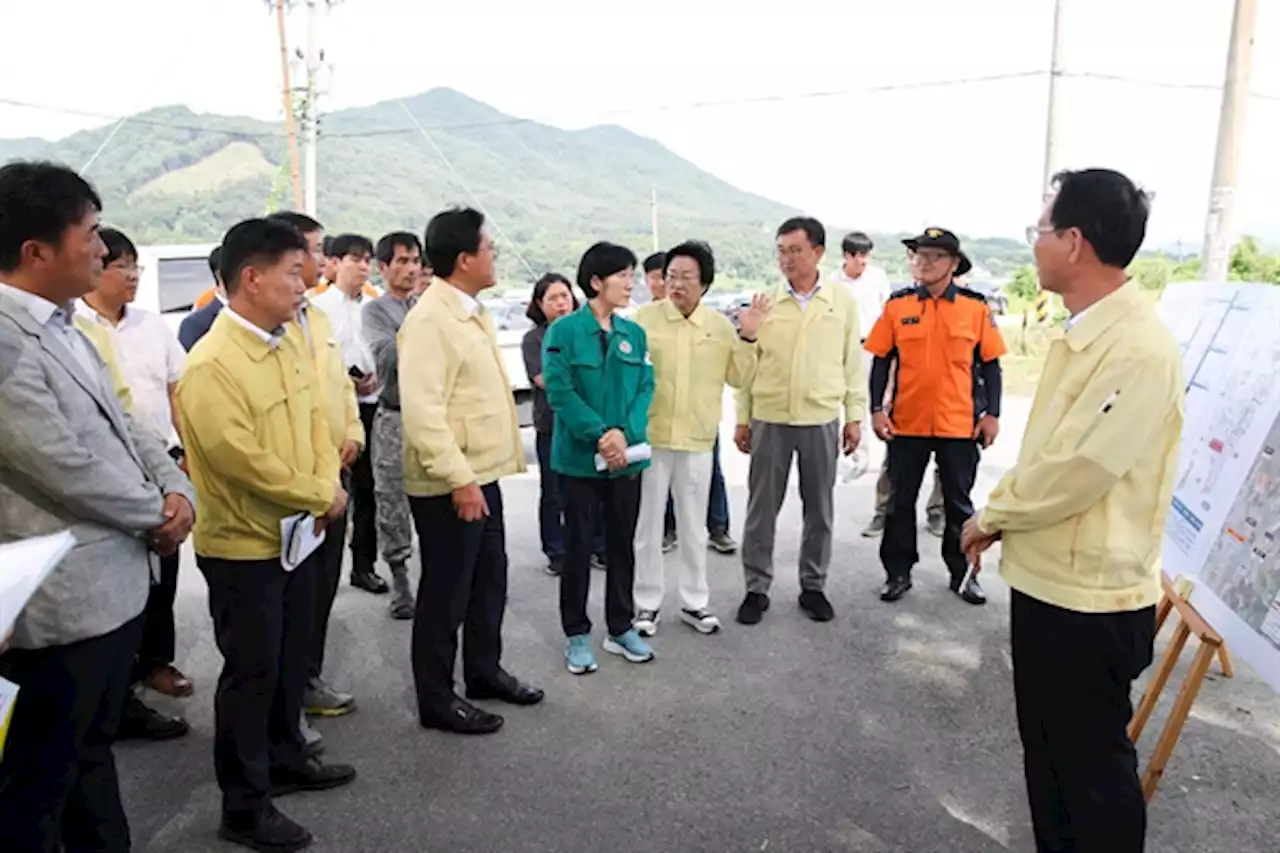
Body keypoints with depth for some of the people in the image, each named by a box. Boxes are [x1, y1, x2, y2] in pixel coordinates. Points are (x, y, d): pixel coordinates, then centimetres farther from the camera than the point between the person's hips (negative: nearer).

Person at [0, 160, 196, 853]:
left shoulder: (63, 324, 9)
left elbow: (122, 423, 13)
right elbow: (64, 465, -24)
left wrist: (177, 491, -4)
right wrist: (157, 514, -8)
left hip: (114, 580, 9)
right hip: (60, 599, -9)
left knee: (91, 749, 25)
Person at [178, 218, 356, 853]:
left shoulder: (289, 342, 4)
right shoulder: (211, 365, -22)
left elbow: (315, 419, 8)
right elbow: (242, 458, -26)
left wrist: (328, 484, -8)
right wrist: (321, 496, -16)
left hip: (298, 534, 8)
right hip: (243, 545, -8)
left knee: (291, 659, 21)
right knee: (251, 671, 5)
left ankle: (286, 759, 41)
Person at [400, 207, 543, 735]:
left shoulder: (473, 312, 12)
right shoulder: (429, 319, -18)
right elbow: (422, 410, -25)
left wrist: (477, 473, 18)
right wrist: (458, 478, -27)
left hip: (483, 474, 9)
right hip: (450, 484, -9)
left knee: (489, 581, 19)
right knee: (446, 592, 4)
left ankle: (484, 671, 37)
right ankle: (436, 700, 20)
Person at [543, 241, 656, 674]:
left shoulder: (635, 334, 6)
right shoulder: (564, 331, -8)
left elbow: (646, 388, 1)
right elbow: (560, 391, -14)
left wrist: (625, 433, -16)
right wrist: (599, 435, -22)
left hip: (628, 457, 4)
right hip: (580, 457, -4)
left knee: (622, 544, 13)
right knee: (579, 546, 7)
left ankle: (621, 628, 28)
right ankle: (577, 634, 20)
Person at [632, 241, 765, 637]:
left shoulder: (720, 325, 3)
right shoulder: (644, 318, -6)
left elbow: (738, 378, 3)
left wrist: (747, 338, -9)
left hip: (698, 440, 2)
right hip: (650, 437, -2)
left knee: (694, 525, 14)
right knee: (648, 524, 8)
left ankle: (694, 602, 29)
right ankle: (647, 603, 22)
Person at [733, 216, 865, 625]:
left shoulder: (843, 301, 2)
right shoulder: (764, 301, 0)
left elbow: (853, 362, 5)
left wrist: (855, 416, 2)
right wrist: (742, 419, 1)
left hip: (822, 420, 1)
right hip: (769, 419, 0)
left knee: (820, 509, 10)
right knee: (762, 508, 6)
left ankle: (813, 586, 26)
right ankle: (757, 588, 20)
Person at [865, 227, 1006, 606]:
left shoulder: (976, 307, -1)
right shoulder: (897, 305, 0)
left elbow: (990, 364, 3)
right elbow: (881, 361, 2)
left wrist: (992, 414, -2)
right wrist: (876, 409, -5)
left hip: (959, 425, 0)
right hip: (906, 423, 1)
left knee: (958, 502, 13)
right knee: (901, 502, 10)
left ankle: (963, 572, 28)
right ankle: (898, 571, 23)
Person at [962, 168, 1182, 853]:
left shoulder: (1139, 348, -22)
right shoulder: (1081, 334, 9)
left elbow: (1076, 470, -24)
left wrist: (991, 516, -8)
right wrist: (999, 519, 5)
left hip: (1091, 597, -9)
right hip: (1044, 578, 9)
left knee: (1093, 762, 9)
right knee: (1046, 747, 22)